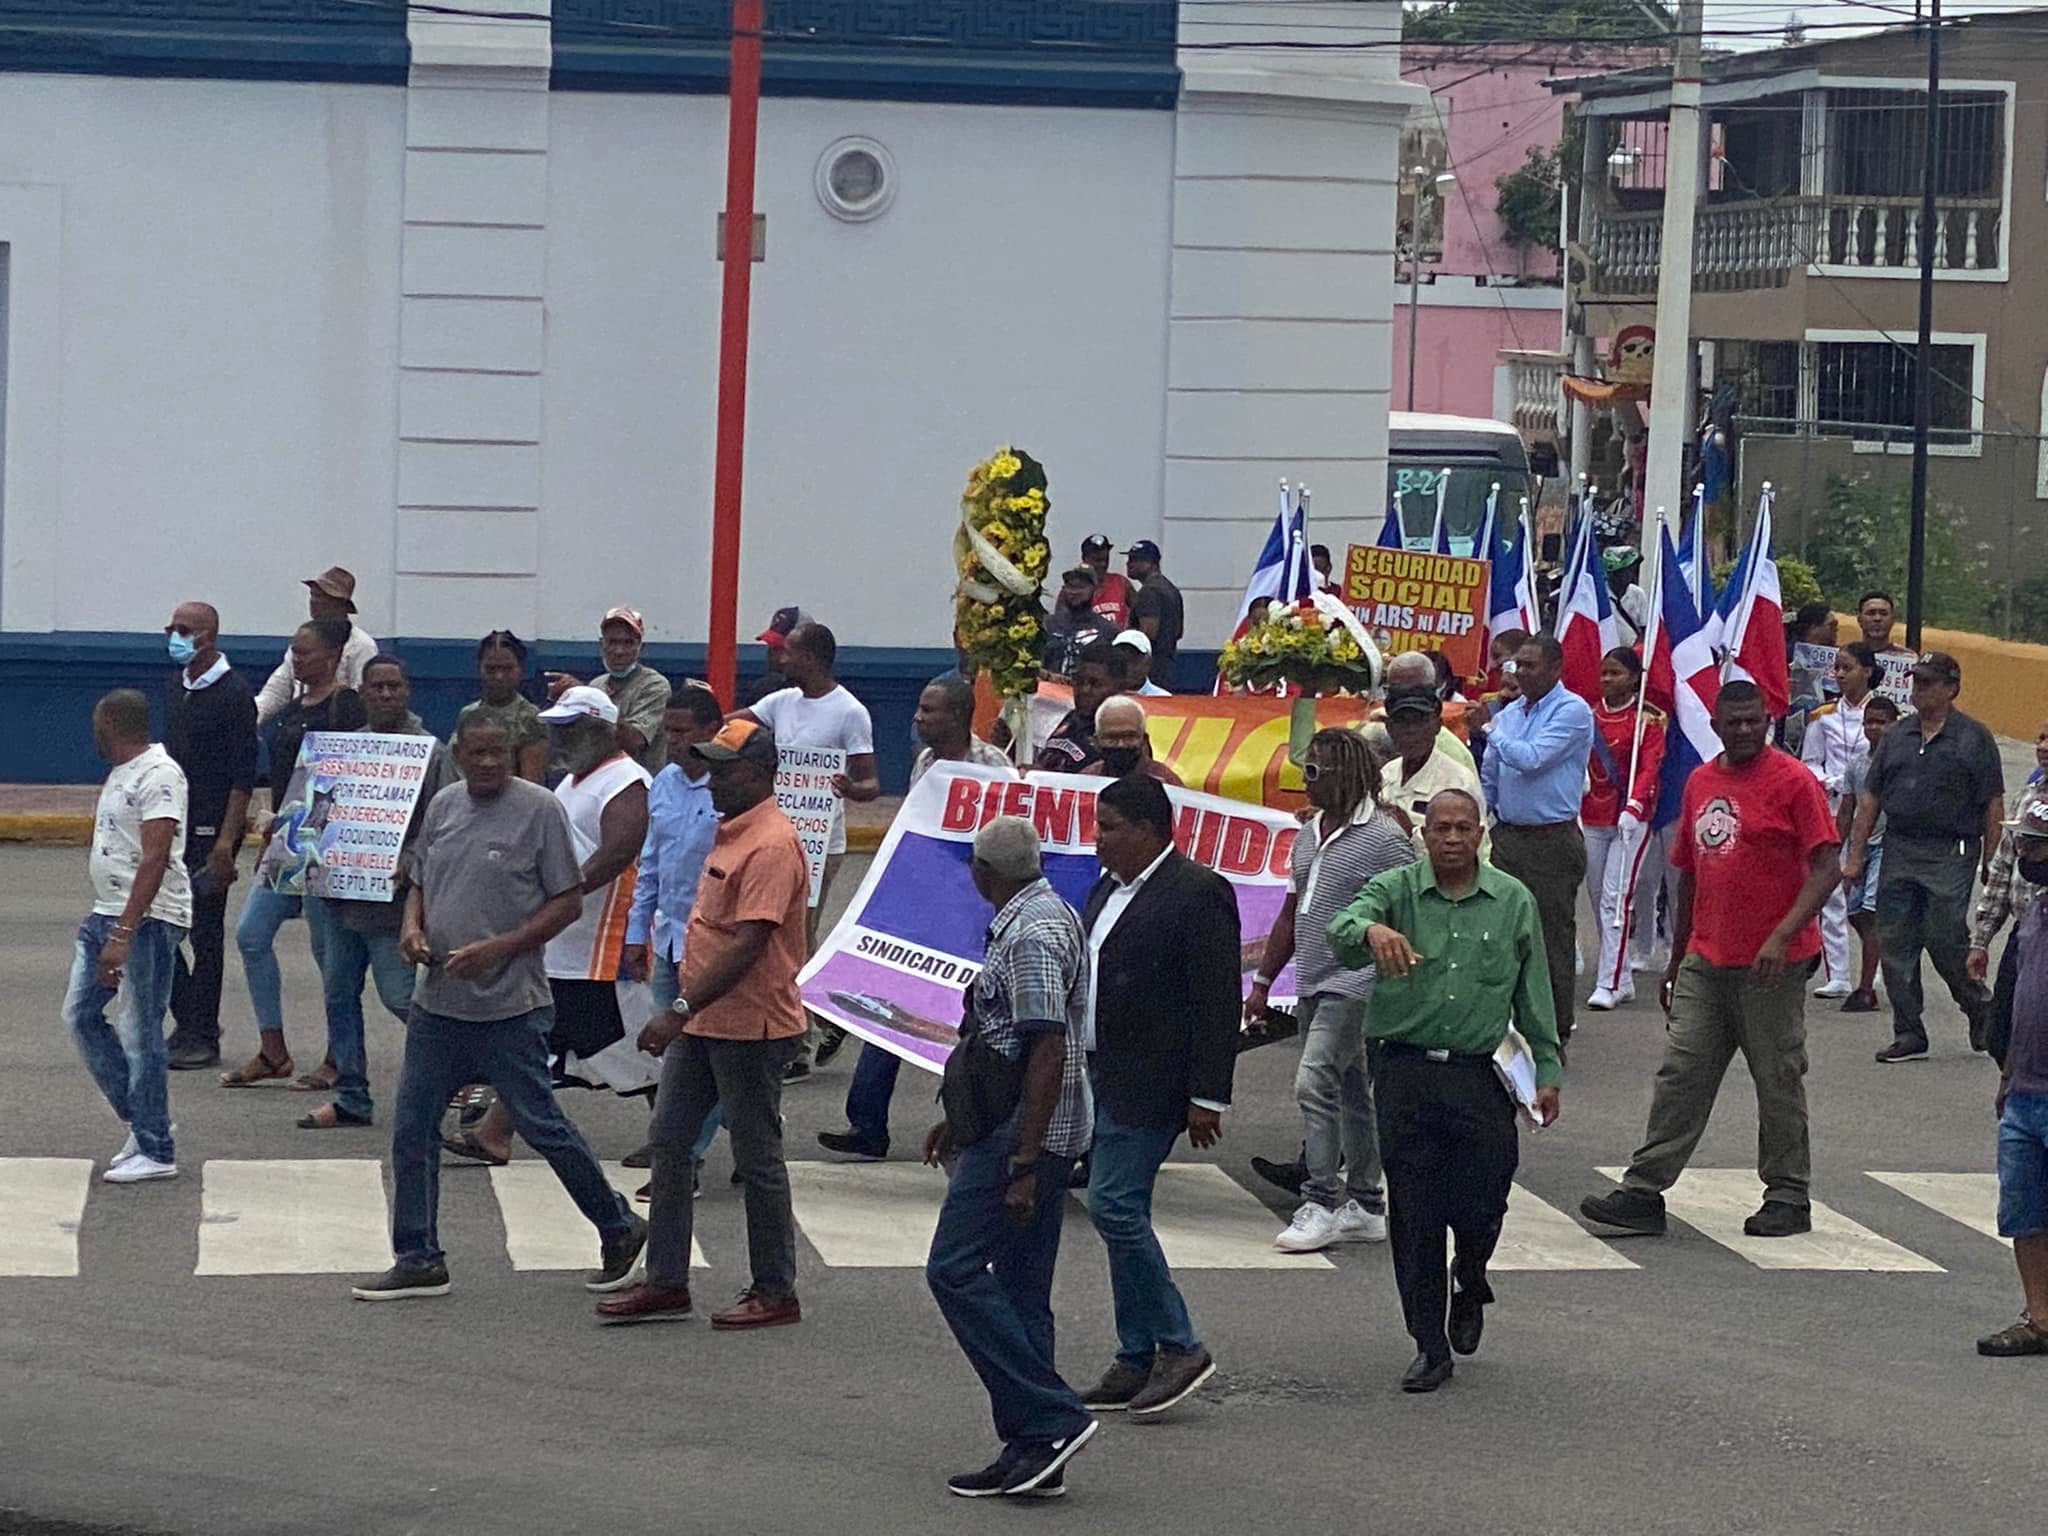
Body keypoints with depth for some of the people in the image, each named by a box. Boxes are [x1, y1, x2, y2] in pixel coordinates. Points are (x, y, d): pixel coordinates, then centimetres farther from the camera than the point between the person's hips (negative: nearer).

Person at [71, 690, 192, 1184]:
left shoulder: (158, 775, -15)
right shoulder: (120, 774, 17)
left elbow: (155, 860, -23)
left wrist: (123, 934, -28)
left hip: (149, 919, -10)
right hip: (106, 915, 10)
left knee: (140, 1034, -7)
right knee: (80, 1014, 8)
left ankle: (155, 1151, 0)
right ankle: (138, 1120, 17)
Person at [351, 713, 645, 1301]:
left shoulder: (539, 809, -8)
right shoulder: (444, 805, 10)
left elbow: (567, 901, -8)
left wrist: (496, 949, -17)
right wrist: (412, 927, -1)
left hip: (511, 1005, -6)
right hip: (437, 1003, 6)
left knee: (541, 1125, 0)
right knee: (411, 1129, 4)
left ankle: (619, 1232, 17)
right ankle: (418, 1259, 14)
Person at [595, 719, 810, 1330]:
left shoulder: (771, 845, -20)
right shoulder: (729, 833, 13)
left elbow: (748, 944, -26)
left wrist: (679, 1011, -27)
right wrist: (683, 1011, 19)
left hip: (750, 1028, -10)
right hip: (702, 1022, 10)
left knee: (757, 1159, 0)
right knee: (669, 1143, 10)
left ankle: (776, 1292, 10)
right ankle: (666, 1282, 16)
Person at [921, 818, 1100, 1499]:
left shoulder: (1032, 936, -17)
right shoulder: (1041, 918, 15)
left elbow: (1047, 1051, -23)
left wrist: (1024, 1164, -24)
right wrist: (963, 1119, 30)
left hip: (1024, 1133, -10)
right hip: (1016, 1129, 10)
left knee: (956, 1271, -10)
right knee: (1019, 1287, 11)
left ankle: (1051, 1419, -11)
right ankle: (1031, 1449, 12)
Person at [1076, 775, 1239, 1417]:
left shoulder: (1197, 894, -13)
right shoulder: (1109, 888, 15)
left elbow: (1220, 1002, -15)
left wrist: (1207, 1097, -18)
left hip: (1150, 1085, -9)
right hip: (1099, 1076, 9)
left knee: (1114, 1205, -14)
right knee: (1121, 1214, 10)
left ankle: (1179, 1348, -5)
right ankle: (1137, 1361, 15)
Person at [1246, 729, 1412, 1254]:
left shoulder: (1383, 836, -12)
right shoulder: (1309, 835, 13)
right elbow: (1291, 915, 21)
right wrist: (1263, 982, 19)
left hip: (1356, 982, -8)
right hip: (1314, 983, 9)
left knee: (1315, 1082, -16)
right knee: (1349, 1092, 13)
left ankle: (1321, 1204, -12)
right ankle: (1364, 1206, 19)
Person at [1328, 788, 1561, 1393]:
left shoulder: (1513, 901, 6)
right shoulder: (1396, 890, 0)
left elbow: (1534, 995, 10)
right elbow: (1341, 931, -21)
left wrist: (1547, 1071, 7)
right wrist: (1373, 931, -44)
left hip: (1481, 1076, 1)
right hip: (1404, 1073, -1)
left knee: (1481, 1206, -1)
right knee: (1414, 1213, 2)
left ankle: (1469, 1282, 34)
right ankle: (1430, 1345, 11)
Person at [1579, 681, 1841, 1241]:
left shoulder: (1792, 781, -7)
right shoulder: (1700, 783, 13)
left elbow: (1827, 868, -13)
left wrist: (1782, 935, -23)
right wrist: (1676, 959, 21)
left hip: (1771, 964, -6)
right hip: (1705, 960, 6)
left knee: (1779, 1080, 4)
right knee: (1681, 1076, 2)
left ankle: (1788, 1197, 15)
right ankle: (1643, 1192, 2)